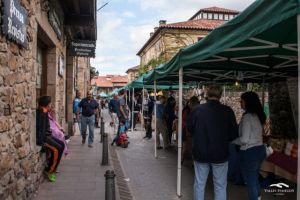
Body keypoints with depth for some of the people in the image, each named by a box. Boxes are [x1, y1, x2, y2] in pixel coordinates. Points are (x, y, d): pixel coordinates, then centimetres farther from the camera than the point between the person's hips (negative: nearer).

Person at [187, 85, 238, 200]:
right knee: (220, 186, 13)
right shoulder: (227, 111, -12)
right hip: (220, 153, -1)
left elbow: (189, 128, 4)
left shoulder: (197, 110, -11)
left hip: (200, 153, 1)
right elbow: (233, 134, -4)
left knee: (199, 184, 15)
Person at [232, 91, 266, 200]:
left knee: (250, 181, 6)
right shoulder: (257, 115, 7)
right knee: (255, 179, 22)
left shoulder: (247, 116, -18)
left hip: (249, 152, -9)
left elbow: (244, 139, -22)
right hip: (260, 149, 9)